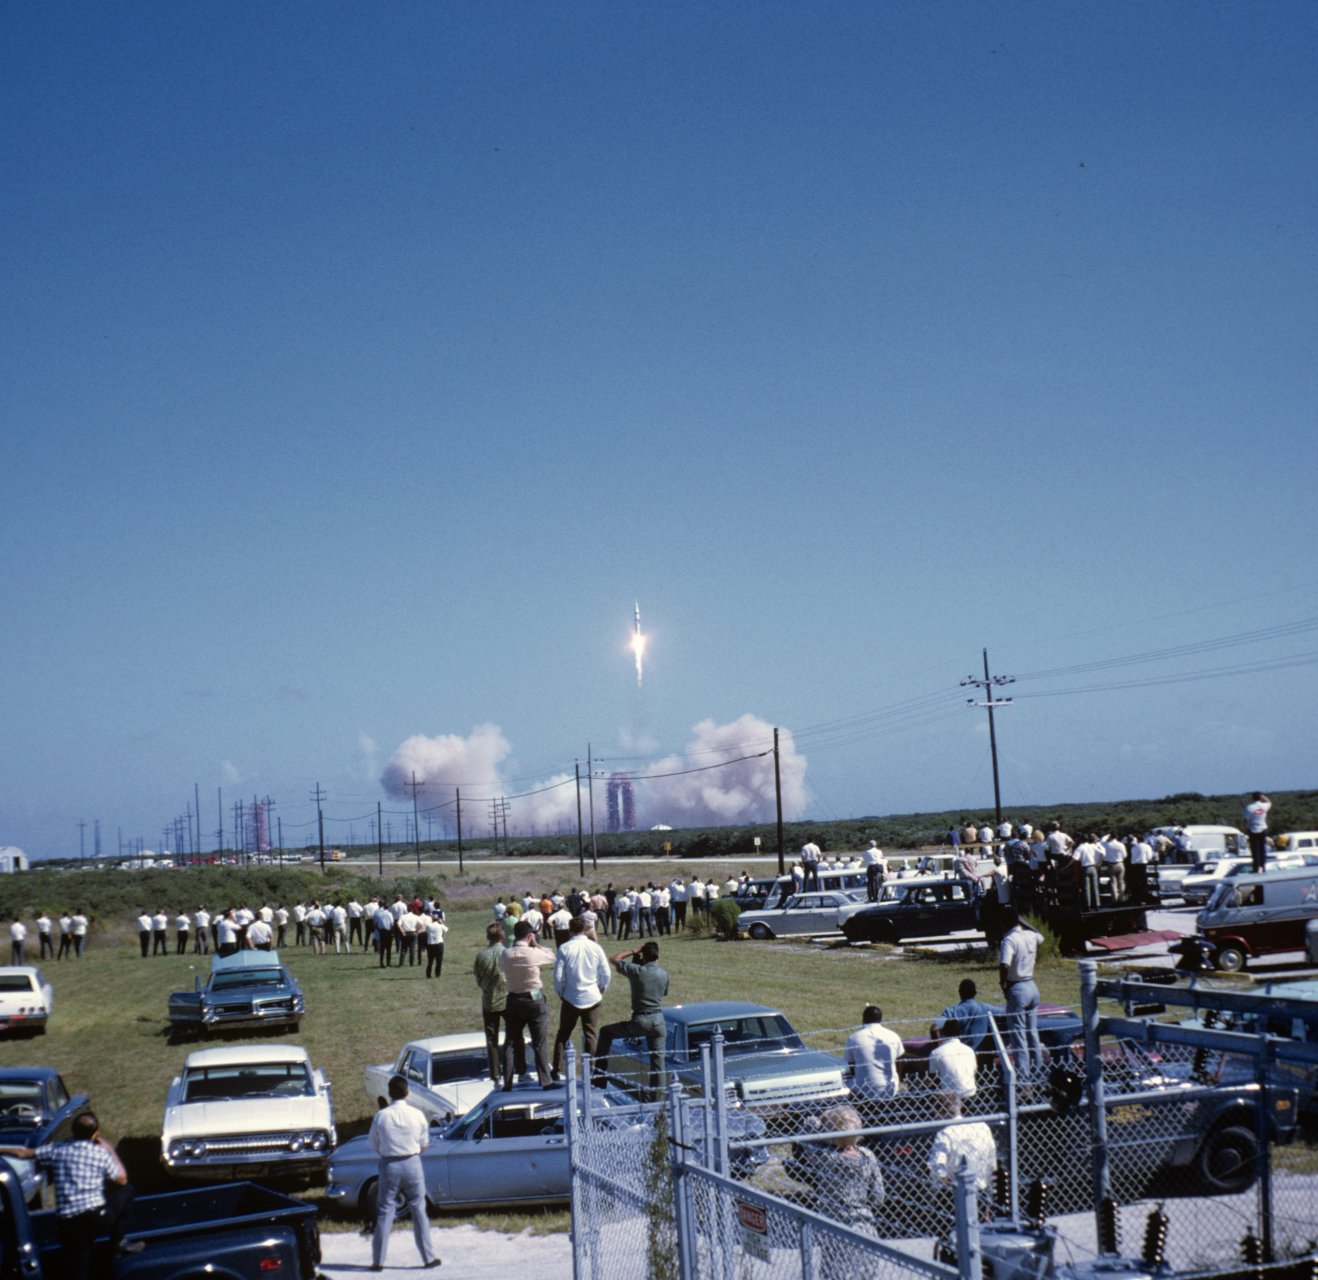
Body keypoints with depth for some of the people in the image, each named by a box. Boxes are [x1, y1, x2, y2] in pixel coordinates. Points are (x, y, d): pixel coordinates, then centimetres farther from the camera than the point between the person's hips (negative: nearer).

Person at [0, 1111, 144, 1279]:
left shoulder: (57, 1149, 10)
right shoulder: (101, 1153, 5)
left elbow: (23, 1153, 17)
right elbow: (122, 1180, 18)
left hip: (66, 1223, 2)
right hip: (98, 1216, -2)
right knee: (126, 1191, 23)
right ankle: (118, 1242, 22)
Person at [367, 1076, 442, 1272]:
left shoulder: (380, 1116, -9)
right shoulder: (418, 1114, -7)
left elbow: (373, 1144, 1)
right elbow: (424, 1145, 2)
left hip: (389, 1166, 0)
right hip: (412, 1164, 0)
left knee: (385, 1213, 7)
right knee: (418, 1211, 10)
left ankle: (377, 1261, 8)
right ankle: (429, 1257, 13)